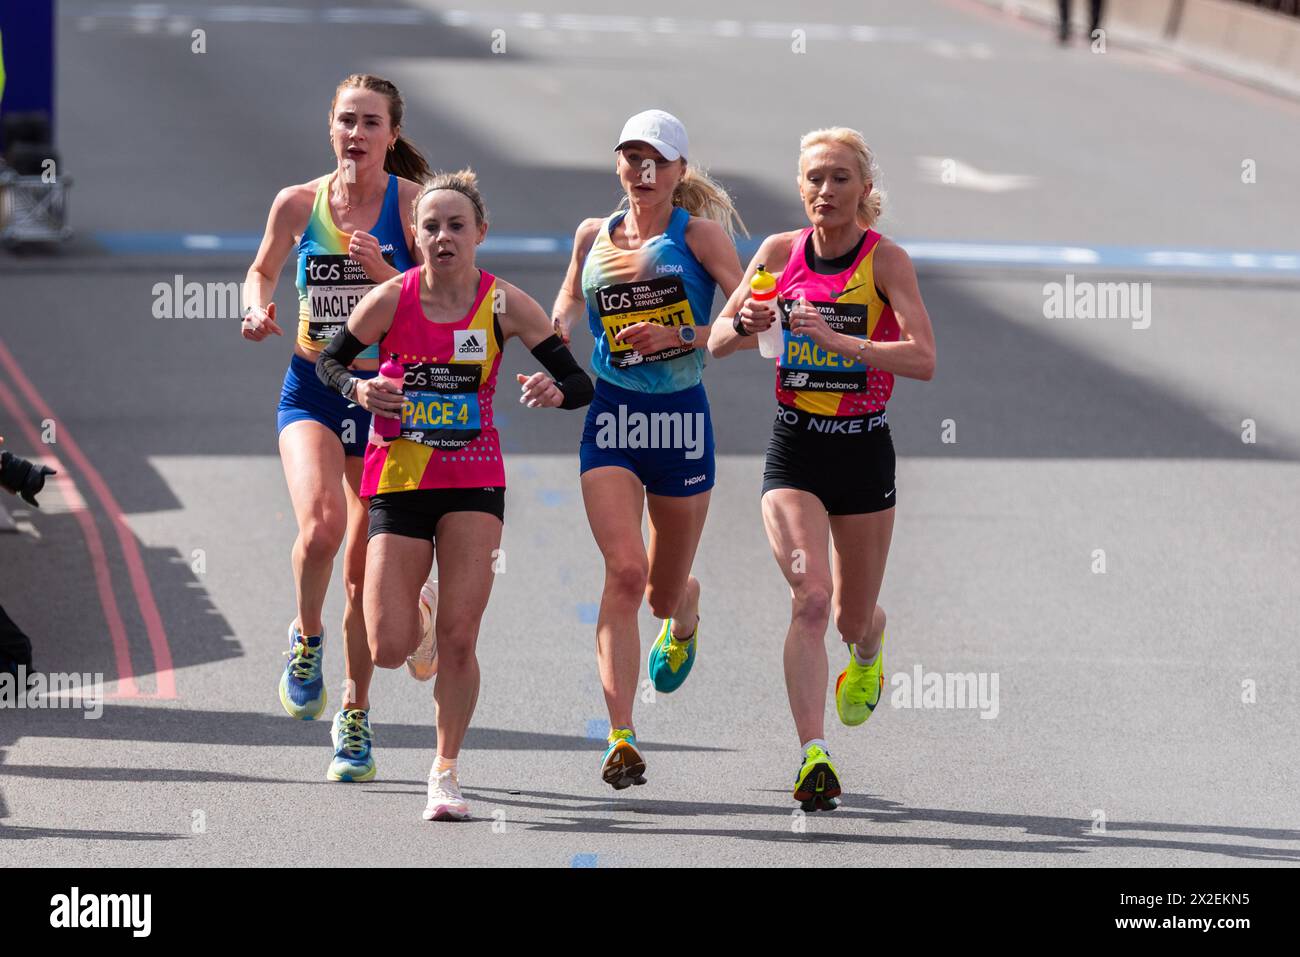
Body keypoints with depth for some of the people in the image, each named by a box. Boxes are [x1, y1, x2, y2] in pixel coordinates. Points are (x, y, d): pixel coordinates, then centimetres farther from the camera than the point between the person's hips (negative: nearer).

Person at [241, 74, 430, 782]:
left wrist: (387, 273, -22)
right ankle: (307, 638, 3)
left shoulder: (413, 203, -6)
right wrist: (258, 307, -2)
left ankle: (354, 717, 22)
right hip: (311, 390, 1)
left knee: (365, 570, 5)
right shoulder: (298, 205, 1)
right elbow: (262, 270, 19)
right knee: (319, 526, -27)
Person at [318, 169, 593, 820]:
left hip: (474, 479, 0)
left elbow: (580, 385, -6)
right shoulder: (392, 299, -9)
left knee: (458, 640, -7)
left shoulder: (504, 304, -8)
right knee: (388, 651, -5)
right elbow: (329, 361, 5)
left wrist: (555, 391, -28)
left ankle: (446, 771, 12)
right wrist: (358, 389, -16)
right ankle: (411, 620, 34)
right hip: (399, 477, 0)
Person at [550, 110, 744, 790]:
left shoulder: (699, 234, -4)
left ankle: (684, 613, 54)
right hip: (611, 417, 1)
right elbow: (569, 304, 27)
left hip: (682, 418, -1)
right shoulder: (593, 236, 7)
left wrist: (678, 339, -22)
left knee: (664, 592, 11)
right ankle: (621, 740, -22)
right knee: (624, 569, -19)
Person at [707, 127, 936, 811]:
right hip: (793, 448, 1)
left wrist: (838, 339, -31)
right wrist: (747, 325, -17)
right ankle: (814, 759, -23)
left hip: (864, 448, -1)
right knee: (810, 596, -19)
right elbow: (716, 341, 6)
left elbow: (923, 359, -20)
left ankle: (868, 650, 52)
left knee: (852, 618, 13)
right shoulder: (781, 251, 1)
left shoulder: (886, 260, -9)